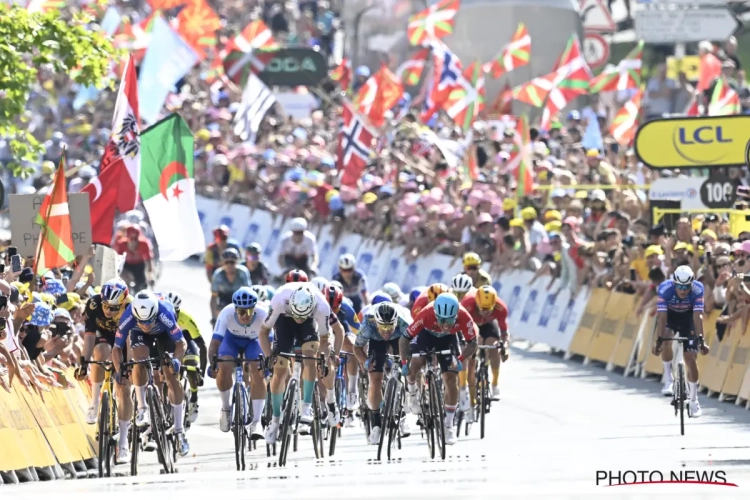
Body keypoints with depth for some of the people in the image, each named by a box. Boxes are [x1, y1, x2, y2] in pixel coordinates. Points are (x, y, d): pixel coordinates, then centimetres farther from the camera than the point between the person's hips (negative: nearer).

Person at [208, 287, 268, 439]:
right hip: (231, 338, 0)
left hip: (253, 341, 0)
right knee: (224, 368, -25)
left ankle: (255, 424, -16)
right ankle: (226, 408, 3)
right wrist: (212, 363, -48)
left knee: (258, 373, -20)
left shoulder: (262, 315, -36)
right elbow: (215, 342, -36)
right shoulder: (227, 313, -36)